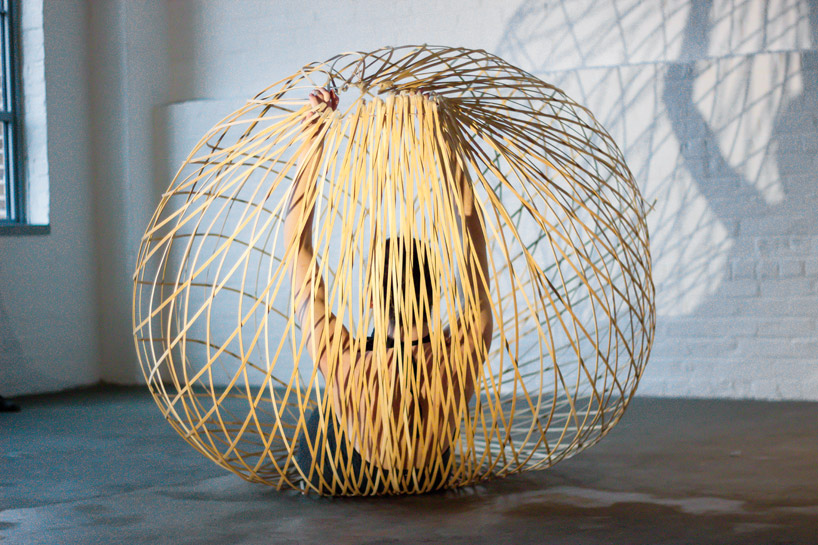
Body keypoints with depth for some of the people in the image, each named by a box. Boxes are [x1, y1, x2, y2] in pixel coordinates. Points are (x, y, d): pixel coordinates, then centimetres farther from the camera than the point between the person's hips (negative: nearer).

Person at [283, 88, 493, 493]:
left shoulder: (347, 368, -39)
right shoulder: (461, 357, -33)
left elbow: (297, 245, -30)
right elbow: (474, 234, -20)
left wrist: (313, 137, -26)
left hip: (334, 476, -2)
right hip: (432, 480, 2)